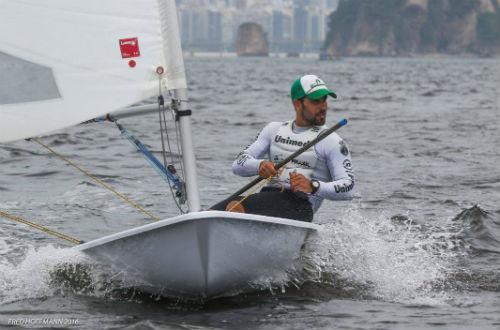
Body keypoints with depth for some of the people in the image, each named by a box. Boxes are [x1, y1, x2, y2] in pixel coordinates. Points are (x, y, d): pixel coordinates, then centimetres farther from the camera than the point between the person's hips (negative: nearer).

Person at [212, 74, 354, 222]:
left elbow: (348, 188, -6)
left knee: (235, 208, -31)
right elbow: (239, 165, 12)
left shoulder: (330, 141, 5)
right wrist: (260, 165, -12)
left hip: (298, 205, -6)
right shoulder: (274, 129, 21)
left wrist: (313, 186, -24)